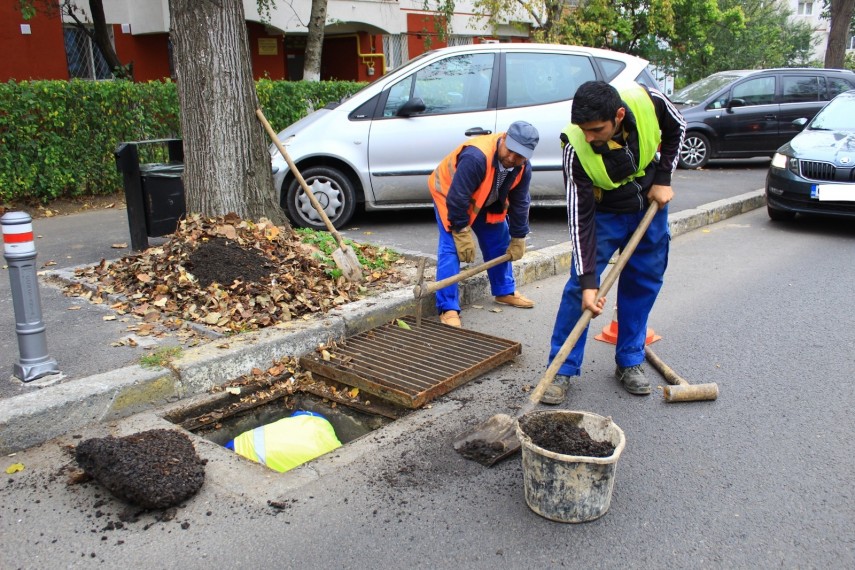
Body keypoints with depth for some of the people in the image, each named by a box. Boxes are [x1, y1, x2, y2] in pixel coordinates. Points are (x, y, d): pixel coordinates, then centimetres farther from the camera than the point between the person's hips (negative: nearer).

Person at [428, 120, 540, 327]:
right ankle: (448, 308, -17)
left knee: (500, 244, 11)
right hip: (449, 193, -7)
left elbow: (519, 203, -6)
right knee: (451, 248, -18)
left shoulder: (523, 168, -19)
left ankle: (505, 291, 31)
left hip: (485, 202, 7)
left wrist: (518, 238, -1)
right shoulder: (476, 156, -42)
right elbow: (457, 198, -37)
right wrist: (462, 234, -30)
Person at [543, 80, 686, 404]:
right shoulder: (576, 148, -33)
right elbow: (579, 217, -29)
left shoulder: (648, 102, -28)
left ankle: (630, 362, 20)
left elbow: (676, 129, -2)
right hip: (604, 213, -3)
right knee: (579, 285, -10)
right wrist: (589, 281, -32)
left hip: (650, 204, 3)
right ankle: (562, 369, 0)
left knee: (644, 283, 6)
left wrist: (663, 178, -11)